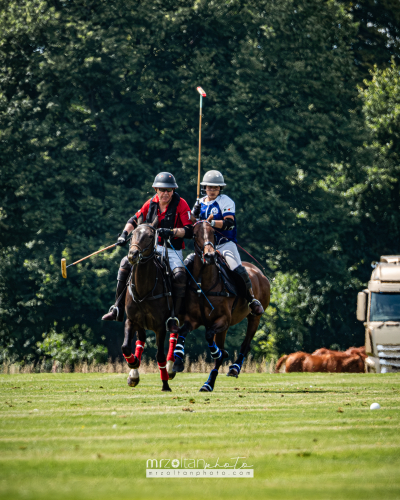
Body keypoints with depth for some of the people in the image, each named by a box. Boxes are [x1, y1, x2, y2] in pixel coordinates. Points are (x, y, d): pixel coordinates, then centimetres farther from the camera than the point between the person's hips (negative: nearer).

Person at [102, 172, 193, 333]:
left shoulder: (180, 204, -10)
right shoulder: (151, 203, 3)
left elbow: (189, 231, -15)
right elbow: (135, 220, 14)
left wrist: (171, 232, -32)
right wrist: (125, 234, -5)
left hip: (173, 251, -4)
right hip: (152, 247, 4)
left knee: (179, 274, -33)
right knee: (126, 263, -11)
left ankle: (173, 319, -26)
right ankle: (118, 309, -3)